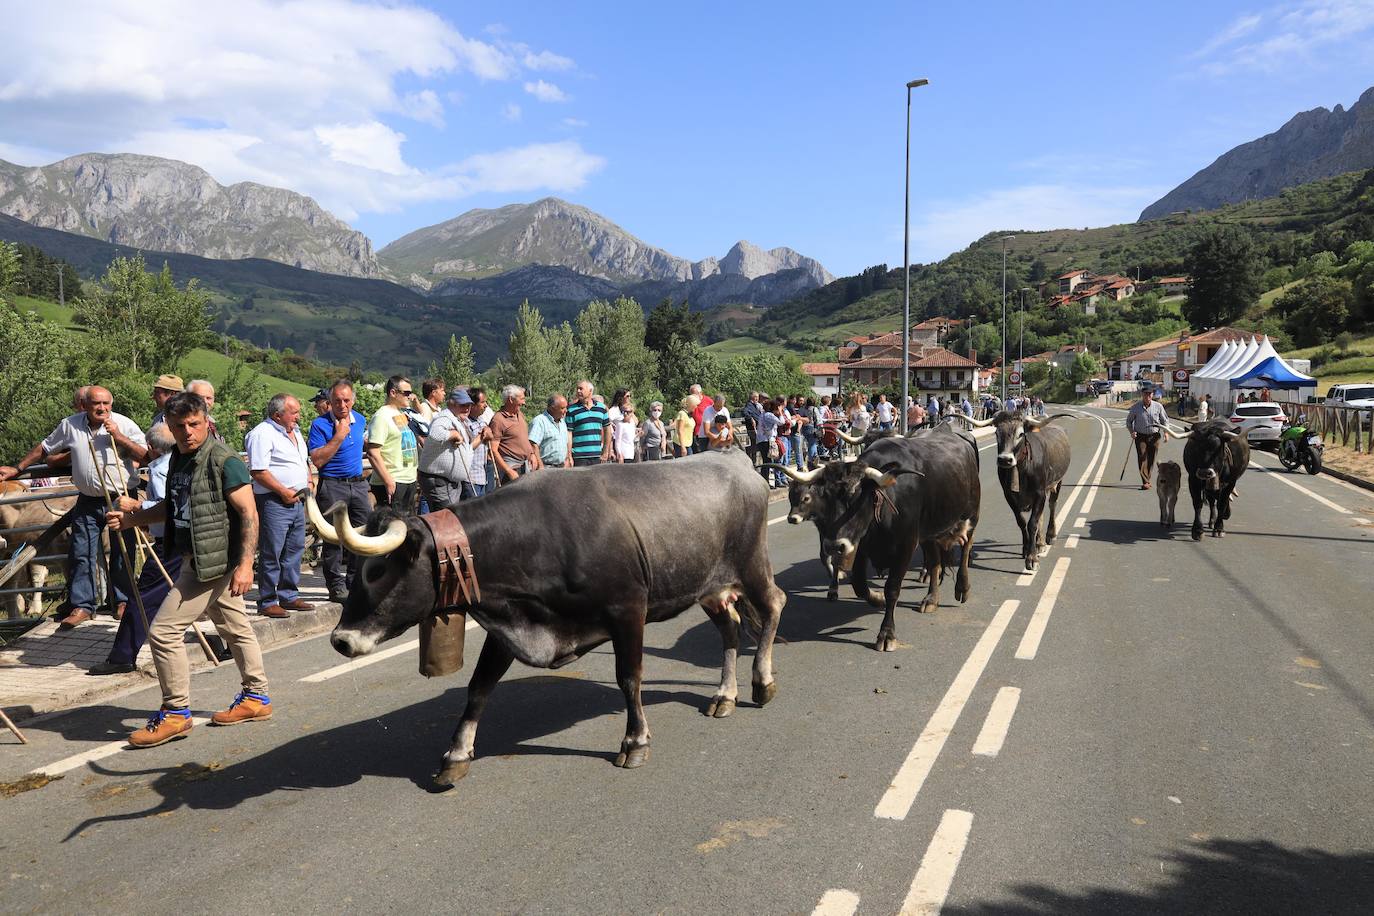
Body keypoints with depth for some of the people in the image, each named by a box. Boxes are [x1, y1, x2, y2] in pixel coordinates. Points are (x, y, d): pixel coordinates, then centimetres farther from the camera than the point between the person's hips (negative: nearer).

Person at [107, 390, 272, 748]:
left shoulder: (224, 460, -17)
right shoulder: (180, 458, 10)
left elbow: (249, 513, -19)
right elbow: (174, 506, 24)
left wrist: (245, 564, -24)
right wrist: (130, 519, 12)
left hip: (215, 561, -9)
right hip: (196, 559, 9)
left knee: (163, 630, -8)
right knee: (236, 628, 17)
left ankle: (175, 713, 4)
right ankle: (256, 697, 29)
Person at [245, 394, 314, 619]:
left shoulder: (295, 433, 17)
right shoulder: (262, 434, -12)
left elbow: (305, 461, 29)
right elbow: (258, 472, -18)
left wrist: (308, 480, 11)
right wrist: (283, 492, -17)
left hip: (297, 500, 9)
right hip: (274, 502, -9)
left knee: (294, 550, 13)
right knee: (271, 554, -3)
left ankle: (289, 596, 23)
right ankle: (267, 602, 4)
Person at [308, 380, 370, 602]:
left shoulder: (360, 420, 9)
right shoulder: (320, 424, -9)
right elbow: (317, 460, -17)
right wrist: (339, 436, -18)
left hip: (358, 483, 6)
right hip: (332, 486, -5)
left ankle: (356, 583, 16)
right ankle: (336, 586, 8)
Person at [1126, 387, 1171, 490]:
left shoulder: (1158, 406, -1)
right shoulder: (1135, 407, -4)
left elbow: (1164, 420, 10)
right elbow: (1129, 420, 8)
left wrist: (1166, 431, -5)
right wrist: (1131, 432, -7)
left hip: (1154, 436, 2)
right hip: (1140, 436, -2)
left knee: (1151, 459, 7)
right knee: (1142, 458, -11)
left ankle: (1147, 480, 23)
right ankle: (1145, 482, -13)